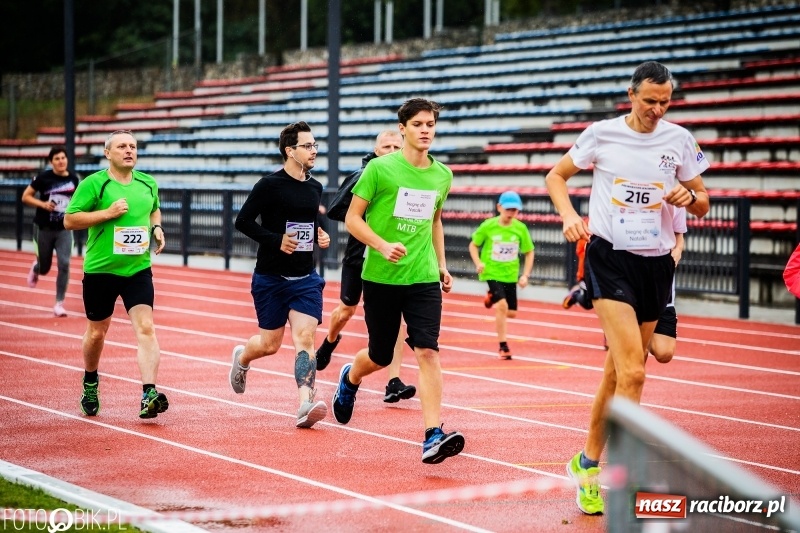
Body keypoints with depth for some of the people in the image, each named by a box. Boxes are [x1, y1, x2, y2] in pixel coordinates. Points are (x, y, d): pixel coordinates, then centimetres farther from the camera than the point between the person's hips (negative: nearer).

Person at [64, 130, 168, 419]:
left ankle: (149, 395, -22)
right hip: (100, 269, -2)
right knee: (96, 333, 11)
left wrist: (156, 227, 5)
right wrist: (108, 213, -19)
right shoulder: (93, 184, -7)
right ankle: (90, 383, 39)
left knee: (145, 328, -15)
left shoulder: (148, 183, 7)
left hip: (138, 269, 2)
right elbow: (69, 220, -10)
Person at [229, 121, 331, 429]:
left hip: (305, 278, 4)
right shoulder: (270, 185, -10)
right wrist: (276, 240, -20)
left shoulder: (315, 187, 8)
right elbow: (243, 221, -11)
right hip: (271, 278, -4)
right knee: (270, 344, 6)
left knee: (305, 337, -12)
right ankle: (241, 358, 40)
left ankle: (305, 404, -20)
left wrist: (320, 236, 5)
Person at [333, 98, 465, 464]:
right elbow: (352, 219, -6)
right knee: (380, 357, 10)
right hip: (381, 277, -2)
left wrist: (441, 264, 18)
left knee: (427, 351, -14)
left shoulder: (442, 176, 7)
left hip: (424, 279, 2)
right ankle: (350, 379, 46)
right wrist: (383, 245, -21)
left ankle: (433, 436, -18)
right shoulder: (380, 169, -8)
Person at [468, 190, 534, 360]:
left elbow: (529, 252, 6)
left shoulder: (521, 228, -5)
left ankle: (492, 297, 41)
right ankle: (503, 346, -9)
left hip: (510, 275, 4)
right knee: (502, 306, -21)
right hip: (492, 273, -4)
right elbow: (473, 245, 2)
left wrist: (525, 275, -2)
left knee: (511, 313, 9)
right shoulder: (488, 226, -10)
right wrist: (478, 263, -15)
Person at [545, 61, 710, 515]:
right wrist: (569, 215, -9)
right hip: (610, 257, -3)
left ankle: (589, 462, 28)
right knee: (633, 372, -19)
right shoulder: (602, 134, -2)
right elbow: (556, 176, 10)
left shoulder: (680, 140, 3)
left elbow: (702, 204, 11)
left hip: (656, 261, 4)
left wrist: (690, 197, -13)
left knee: (618, 373, 11)